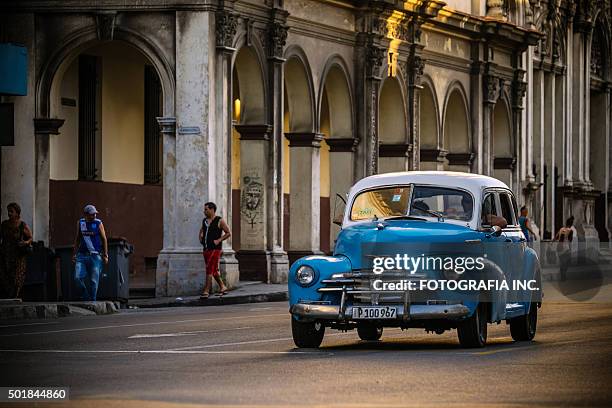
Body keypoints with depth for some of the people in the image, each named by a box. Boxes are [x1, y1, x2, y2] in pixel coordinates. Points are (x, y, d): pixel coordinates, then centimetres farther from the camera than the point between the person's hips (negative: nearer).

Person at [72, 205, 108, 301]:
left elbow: (104, 239, 1)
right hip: (82, 255, 3)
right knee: (78, 277, -8)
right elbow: (77, 239, 16)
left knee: (94, 280, -2)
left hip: (95, 256, -3)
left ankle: (93, 300, 8)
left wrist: (105, 255, -4)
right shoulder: (80, 223, 7)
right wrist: (74, 254, 12)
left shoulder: (98, 224, -2)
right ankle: (85, 295, 12)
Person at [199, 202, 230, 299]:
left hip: (215, 249, -7)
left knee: (210, 270, -13)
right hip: (206, 249, 7)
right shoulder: (204, 220, 13)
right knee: (214, 270, 13)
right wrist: (200, 237, 14)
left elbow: (228, 233, -4)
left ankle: (206, 291, -16)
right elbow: (202, 229, 33)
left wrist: (219, 240, -13)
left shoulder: (220, 221, -6)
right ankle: (223, 287, 26)